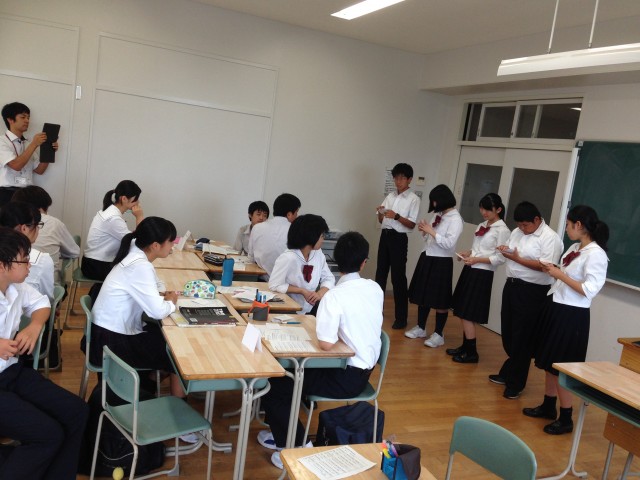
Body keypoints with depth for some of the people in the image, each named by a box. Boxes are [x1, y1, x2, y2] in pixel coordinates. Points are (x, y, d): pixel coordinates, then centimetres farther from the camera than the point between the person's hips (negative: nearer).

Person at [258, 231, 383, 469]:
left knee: (274, 384, -2)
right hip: (364, 369, 8)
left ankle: (295, 446, 7)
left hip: (346, 376, -8)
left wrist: (319, 328, -6)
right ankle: (285, 432, 30)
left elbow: (326, 344, -27)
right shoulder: (375, 289, -2)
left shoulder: (335, 295, -24)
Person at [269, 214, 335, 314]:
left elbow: (328, 279, 5)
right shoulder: (288, 258, -18)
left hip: (311, 309, 7)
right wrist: (302, 291, -18)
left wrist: (320, 293, -16)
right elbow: (274, 285, -15)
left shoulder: (318, 254, 2)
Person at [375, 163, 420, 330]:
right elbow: (381, 221, 13)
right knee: (380, 273, 12)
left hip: (399, 238, -6)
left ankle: (401, 318, 6)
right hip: (385, 235, 6)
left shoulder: (414, 199, -4)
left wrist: (396, 216, -22)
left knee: (398, 277, -2)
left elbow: (412, 224, -10)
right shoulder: (390, 196, 12)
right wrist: (380, 213, -8)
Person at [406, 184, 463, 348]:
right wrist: (424, 231, -2)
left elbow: (449, 243, -22)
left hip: (441, 262, -8)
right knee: (422, 295, 14)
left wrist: (431, 231, -20)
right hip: (426, 258, 8)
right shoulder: (438, 215, 9)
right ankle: (421, 328, 28)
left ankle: (438, 335, 12)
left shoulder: (455, 219, -13)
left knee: (439, 300, 2)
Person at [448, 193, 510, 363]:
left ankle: (472, 353, 7)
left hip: (482, 274, -8)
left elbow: (500, 258, -13)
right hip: (470, 270, 8)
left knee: (467, 314, -5)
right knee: (462, 312, 11)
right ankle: (465, 346, 24)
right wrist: (466, 254, 1)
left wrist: (476, 260, -19)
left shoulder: (502, 230, -11)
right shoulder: (482, 226, 13)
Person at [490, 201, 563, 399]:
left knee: (522, 338, 1)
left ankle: (516, 383, 13)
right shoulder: (517, 232, 11)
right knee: (508, 333, 16)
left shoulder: (550, 238, -13)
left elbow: (546, 266, -21)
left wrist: (518, 259, -19)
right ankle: (508, 373, 33)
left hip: (532, 292, -7)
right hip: (511, 285, 7)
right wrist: (505, 251, -3)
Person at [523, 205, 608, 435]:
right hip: (555, 308, 9)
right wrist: (552, 270, -1)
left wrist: (560, 275, -20)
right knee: (549, 362, 17)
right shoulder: (574, 248, 8)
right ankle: (548, 406, 32)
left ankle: (566, 419, 15)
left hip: (572, 315, -9)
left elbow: (590, 290, -23)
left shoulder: (596, 254, -18)